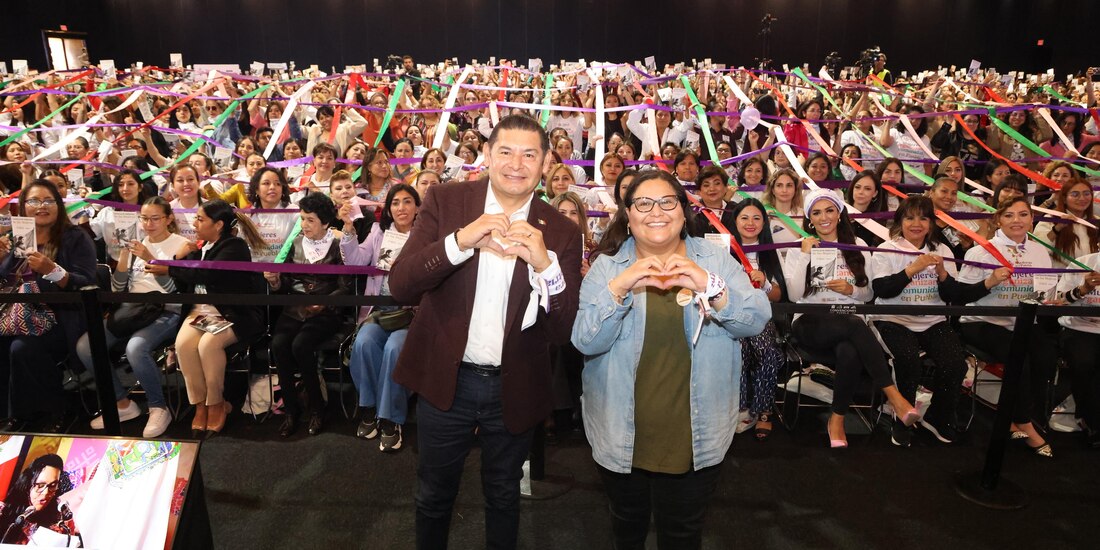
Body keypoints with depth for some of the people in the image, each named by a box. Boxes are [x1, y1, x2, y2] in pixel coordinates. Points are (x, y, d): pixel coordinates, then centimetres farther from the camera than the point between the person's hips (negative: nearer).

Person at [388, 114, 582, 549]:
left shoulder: (560, 231, -7)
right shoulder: (446, 201, -7)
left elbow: (563, 331, -10)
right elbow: (399, 285, -14)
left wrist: (546, 264, -27)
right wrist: (460, 240, -29)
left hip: (515, 388, 0)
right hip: (446, 380, 0)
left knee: (503, 496, 22)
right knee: (434, 494, 21)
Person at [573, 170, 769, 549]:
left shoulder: (715, 260, -1)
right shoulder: (607, 266, -3)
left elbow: (757, 320, -12)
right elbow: (585, 341, -14)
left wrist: (710, 287, -29)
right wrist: (619, 287, -29)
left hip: (695, 436, 0)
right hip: (623, 434, 0)